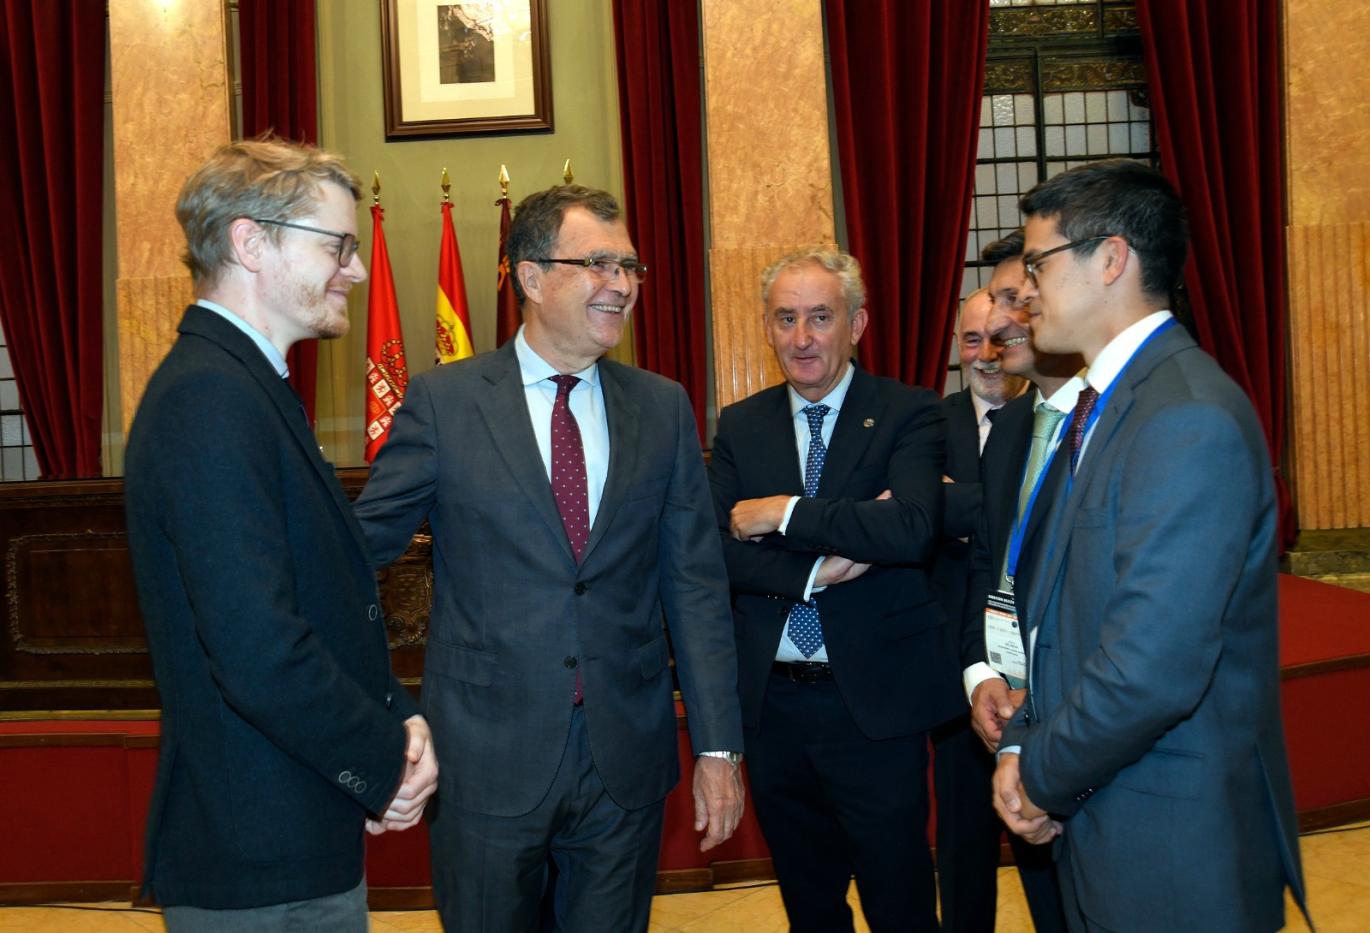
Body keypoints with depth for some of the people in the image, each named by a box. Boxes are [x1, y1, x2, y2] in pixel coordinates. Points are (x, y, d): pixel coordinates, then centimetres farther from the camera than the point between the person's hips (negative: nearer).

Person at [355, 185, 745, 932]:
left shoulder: (663, 409, 4)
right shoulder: (443, 401, -3)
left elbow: (695, 585, 3)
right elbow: (365, 540, 3)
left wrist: (718, 746, 0)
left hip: (626, 760, 2)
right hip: (487, 758, -2)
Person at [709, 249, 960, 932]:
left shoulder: (909, 415, -6)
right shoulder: (740, 426, 6)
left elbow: (911, 529, -24)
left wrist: (783, 514, -18)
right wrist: (814, 570, -18)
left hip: (875, 702, -3)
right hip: (771, 701, 4)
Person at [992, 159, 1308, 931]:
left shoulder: (1191, 419, -23)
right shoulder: (1107, 403, 8)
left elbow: (1153, 670, -27)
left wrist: (1042, 779, -12)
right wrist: (1024, 746, 0)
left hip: (1175, 856, -8)